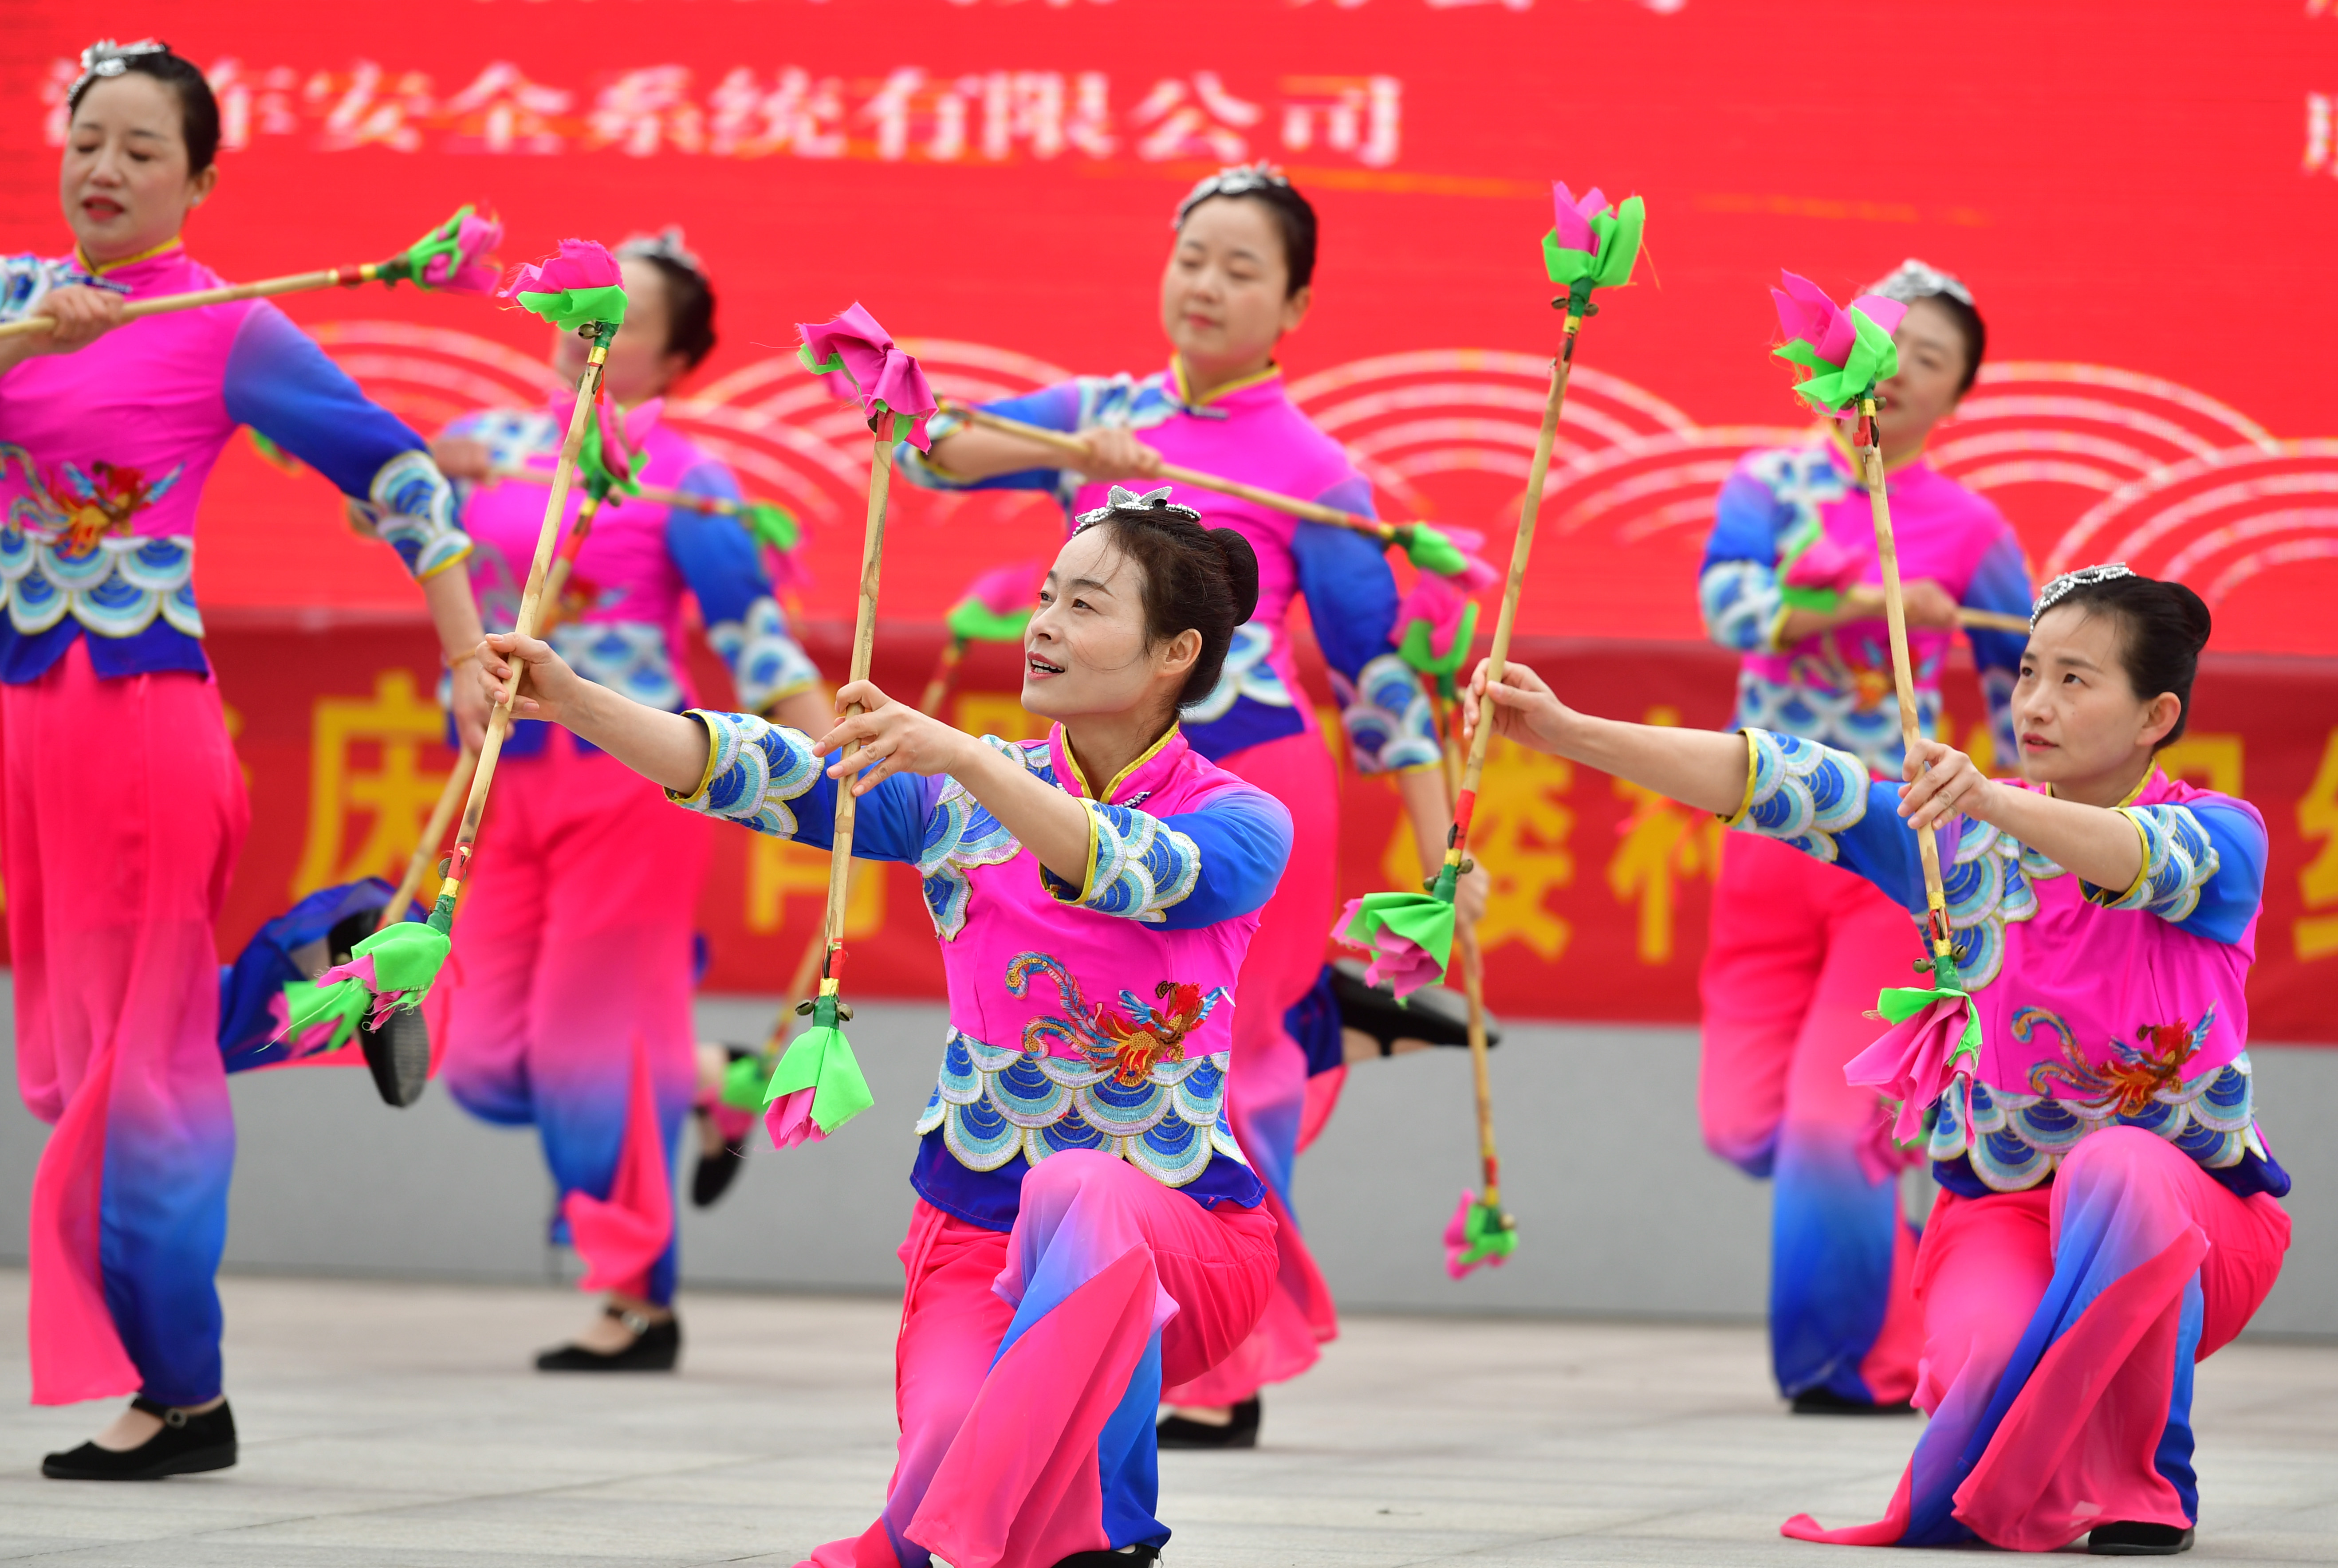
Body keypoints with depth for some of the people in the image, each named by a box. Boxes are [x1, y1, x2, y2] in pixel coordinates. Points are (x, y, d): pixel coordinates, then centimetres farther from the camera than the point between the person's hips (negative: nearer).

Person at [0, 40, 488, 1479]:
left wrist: (468, 657, -10)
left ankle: (179, 1396, 2)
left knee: (137, 1045, -4)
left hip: (142, 706, -5)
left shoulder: (226, 332, -4)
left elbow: (394, 471, -6)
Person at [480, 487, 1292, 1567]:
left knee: (1081, 1194, -39)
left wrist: (965, 759, -44)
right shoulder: (959, 797, 4)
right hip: (973, 1234, 3)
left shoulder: (1239, 824, -6)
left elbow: (1133, 876, -29)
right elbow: (767, 778, -9)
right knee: (951, 1448, -27)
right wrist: (572, 701, -24)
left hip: (1180, 1243, -3)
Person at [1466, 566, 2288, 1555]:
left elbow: (2140, 861, -31)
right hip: (1997, 1213, 2)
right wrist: (1568, 733, -18)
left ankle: (2146, 1484, -17)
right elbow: (1786, 785, -7)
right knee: (1987, 1361, -32)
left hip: (2190, 1213, -2)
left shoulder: (2218, 836, -6)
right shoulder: (1963, 838, 3)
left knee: (2117, 1171, -38)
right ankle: (2028, 1484, 7)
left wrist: (1994, 803, -50)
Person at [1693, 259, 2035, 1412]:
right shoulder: (1772, 483, 5)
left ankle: (1863, 1361, 3)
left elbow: (2028, 709, 7)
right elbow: (1730, 603, -15)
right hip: (1770, 830, 3)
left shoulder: (1968, 531, 1)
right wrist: (1867, 603, -29)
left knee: (1837, 1117, -11)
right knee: (1743, 1118, 1)